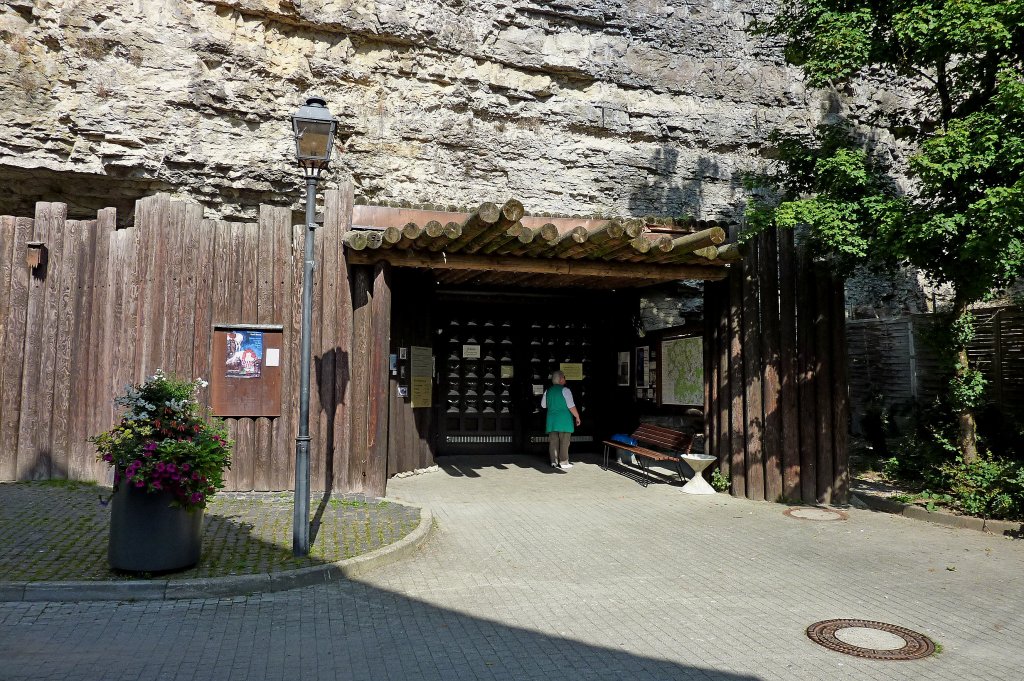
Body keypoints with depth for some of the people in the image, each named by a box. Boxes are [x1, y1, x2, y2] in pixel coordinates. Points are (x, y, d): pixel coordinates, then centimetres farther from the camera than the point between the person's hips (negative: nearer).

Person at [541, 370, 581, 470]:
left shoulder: (548, 391, 8)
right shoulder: (565, 390, -10)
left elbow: (543, 405, 18)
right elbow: (571, 406, -13)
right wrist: (577, 417, -3)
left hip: (551, 420, 5)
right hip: (564, 420, -5)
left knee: (553, 442, 8)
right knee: (564, 442, 1)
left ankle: (554, 462, 9)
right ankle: (563, 462, 2)